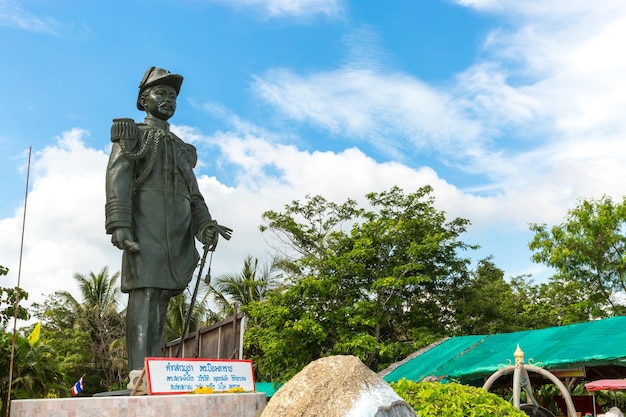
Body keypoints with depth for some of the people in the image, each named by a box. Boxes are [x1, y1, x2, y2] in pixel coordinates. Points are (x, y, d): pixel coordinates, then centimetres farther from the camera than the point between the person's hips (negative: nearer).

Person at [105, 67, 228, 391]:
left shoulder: (181, 149, 30)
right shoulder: (131, 135, 13)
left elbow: (193, 194, 19)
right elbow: (117, 178, -3)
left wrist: (205, 224, -1)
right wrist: (119, 224, -19)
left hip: (177, 228, 6)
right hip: (144, 221, -6)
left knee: (162, 296, 0)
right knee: (144, 291, -16)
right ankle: (139, 374, -22)